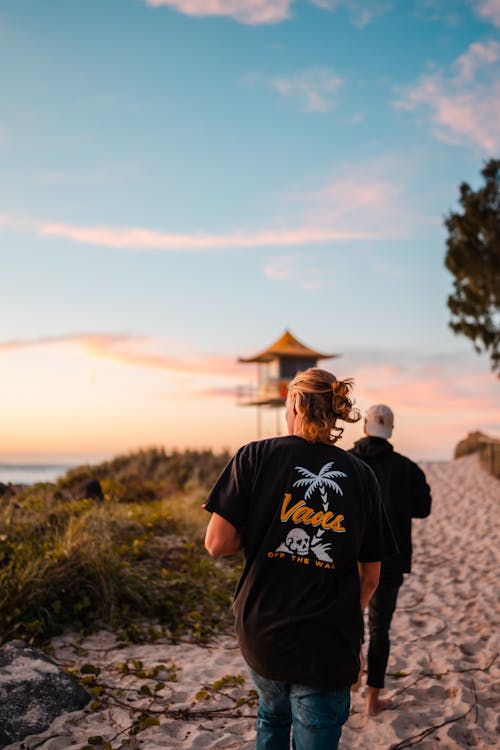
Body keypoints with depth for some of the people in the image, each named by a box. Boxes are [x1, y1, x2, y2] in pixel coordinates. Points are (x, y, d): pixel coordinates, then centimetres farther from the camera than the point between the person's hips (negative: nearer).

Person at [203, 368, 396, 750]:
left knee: (273, 717, 29)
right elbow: (370, 577, 4)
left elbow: (217, 543, -12)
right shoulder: (362, 476, -1)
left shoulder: (257, 455, -7)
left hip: (262, 632, 1)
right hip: (327, 646, 0)